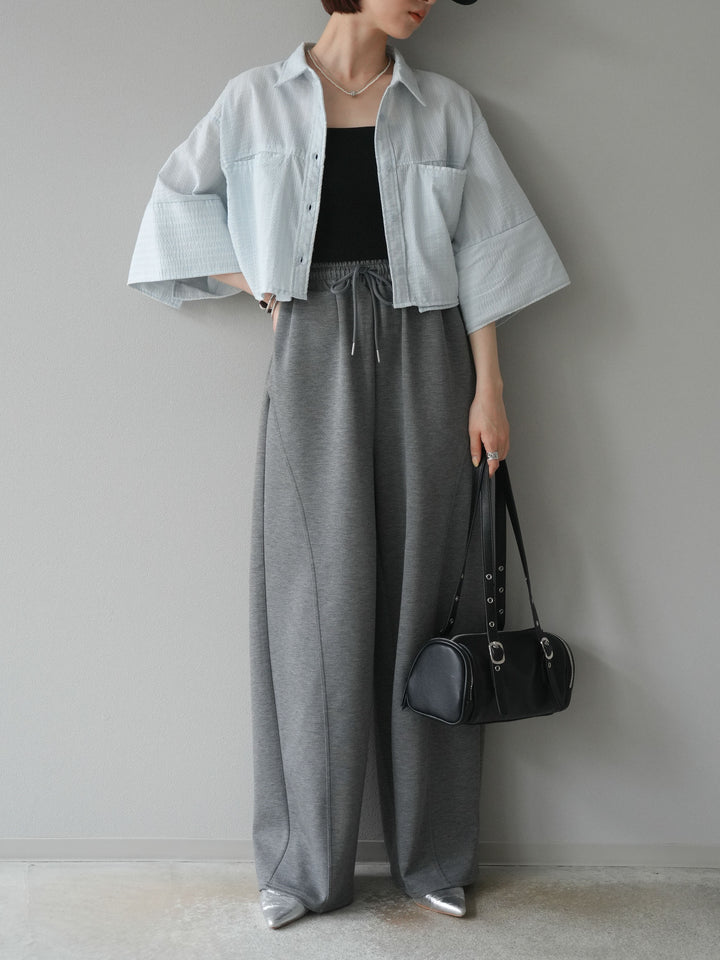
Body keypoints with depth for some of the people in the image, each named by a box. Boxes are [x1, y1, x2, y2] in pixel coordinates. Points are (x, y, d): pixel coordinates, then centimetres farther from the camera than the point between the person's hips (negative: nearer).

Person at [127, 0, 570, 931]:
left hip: (422, 356, 1)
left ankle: (433, 856, 16)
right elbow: (181, 206, 13)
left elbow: (481, 252, 5)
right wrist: (262, 286, 2)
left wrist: (488, 389, -1)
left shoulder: (445, 106, 10)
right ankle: (306, 864, 13)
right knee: (317, 598, 0)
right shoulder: (257, 99, 8)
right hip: (313, 361, -1)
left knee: (421, 592, 3)